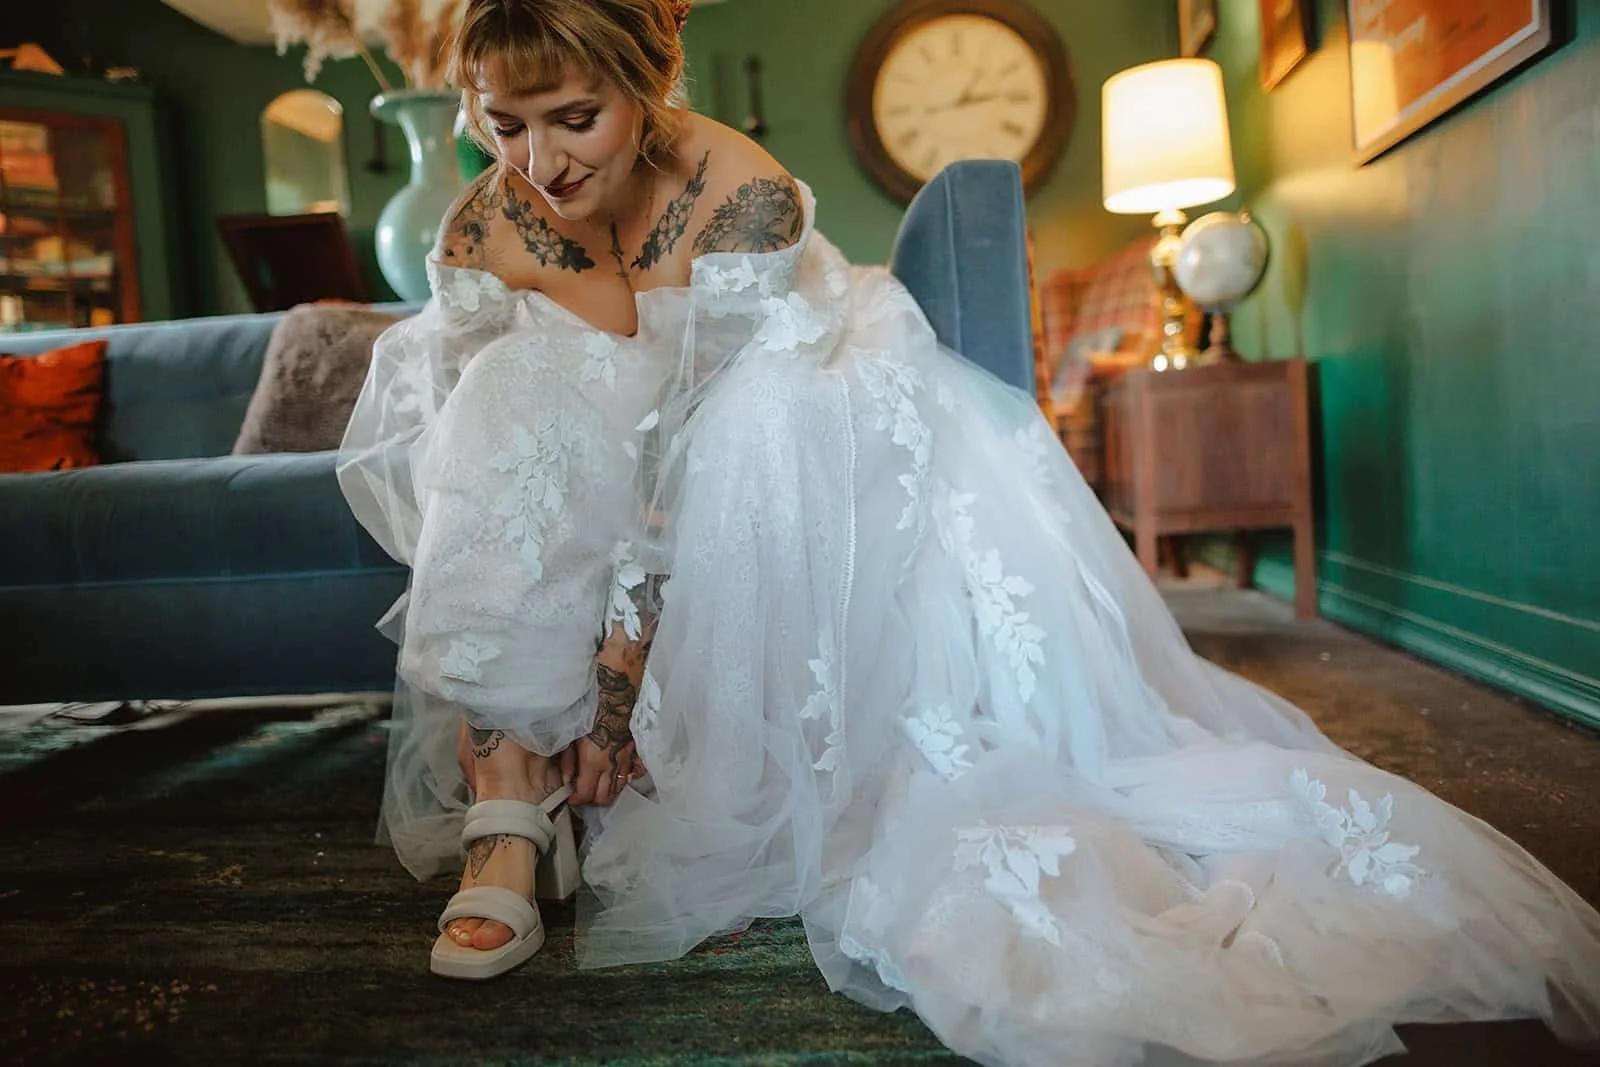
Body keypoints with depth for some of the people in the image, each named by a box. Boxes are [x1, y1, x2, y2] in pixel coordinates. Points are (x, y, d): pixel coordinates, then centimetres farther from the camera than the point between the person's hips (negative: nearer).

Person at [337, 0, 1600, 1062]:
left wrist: (621, 673, -26)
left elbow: (703, 457, -28)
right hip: (589, 514, 4)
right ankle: (505, 826, -25)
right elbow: (475, 463, -11)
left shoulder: (739, 197, -25)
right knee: (504, 414, -25)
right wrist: (493, 695, -20)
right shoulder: (483, 230, -12)